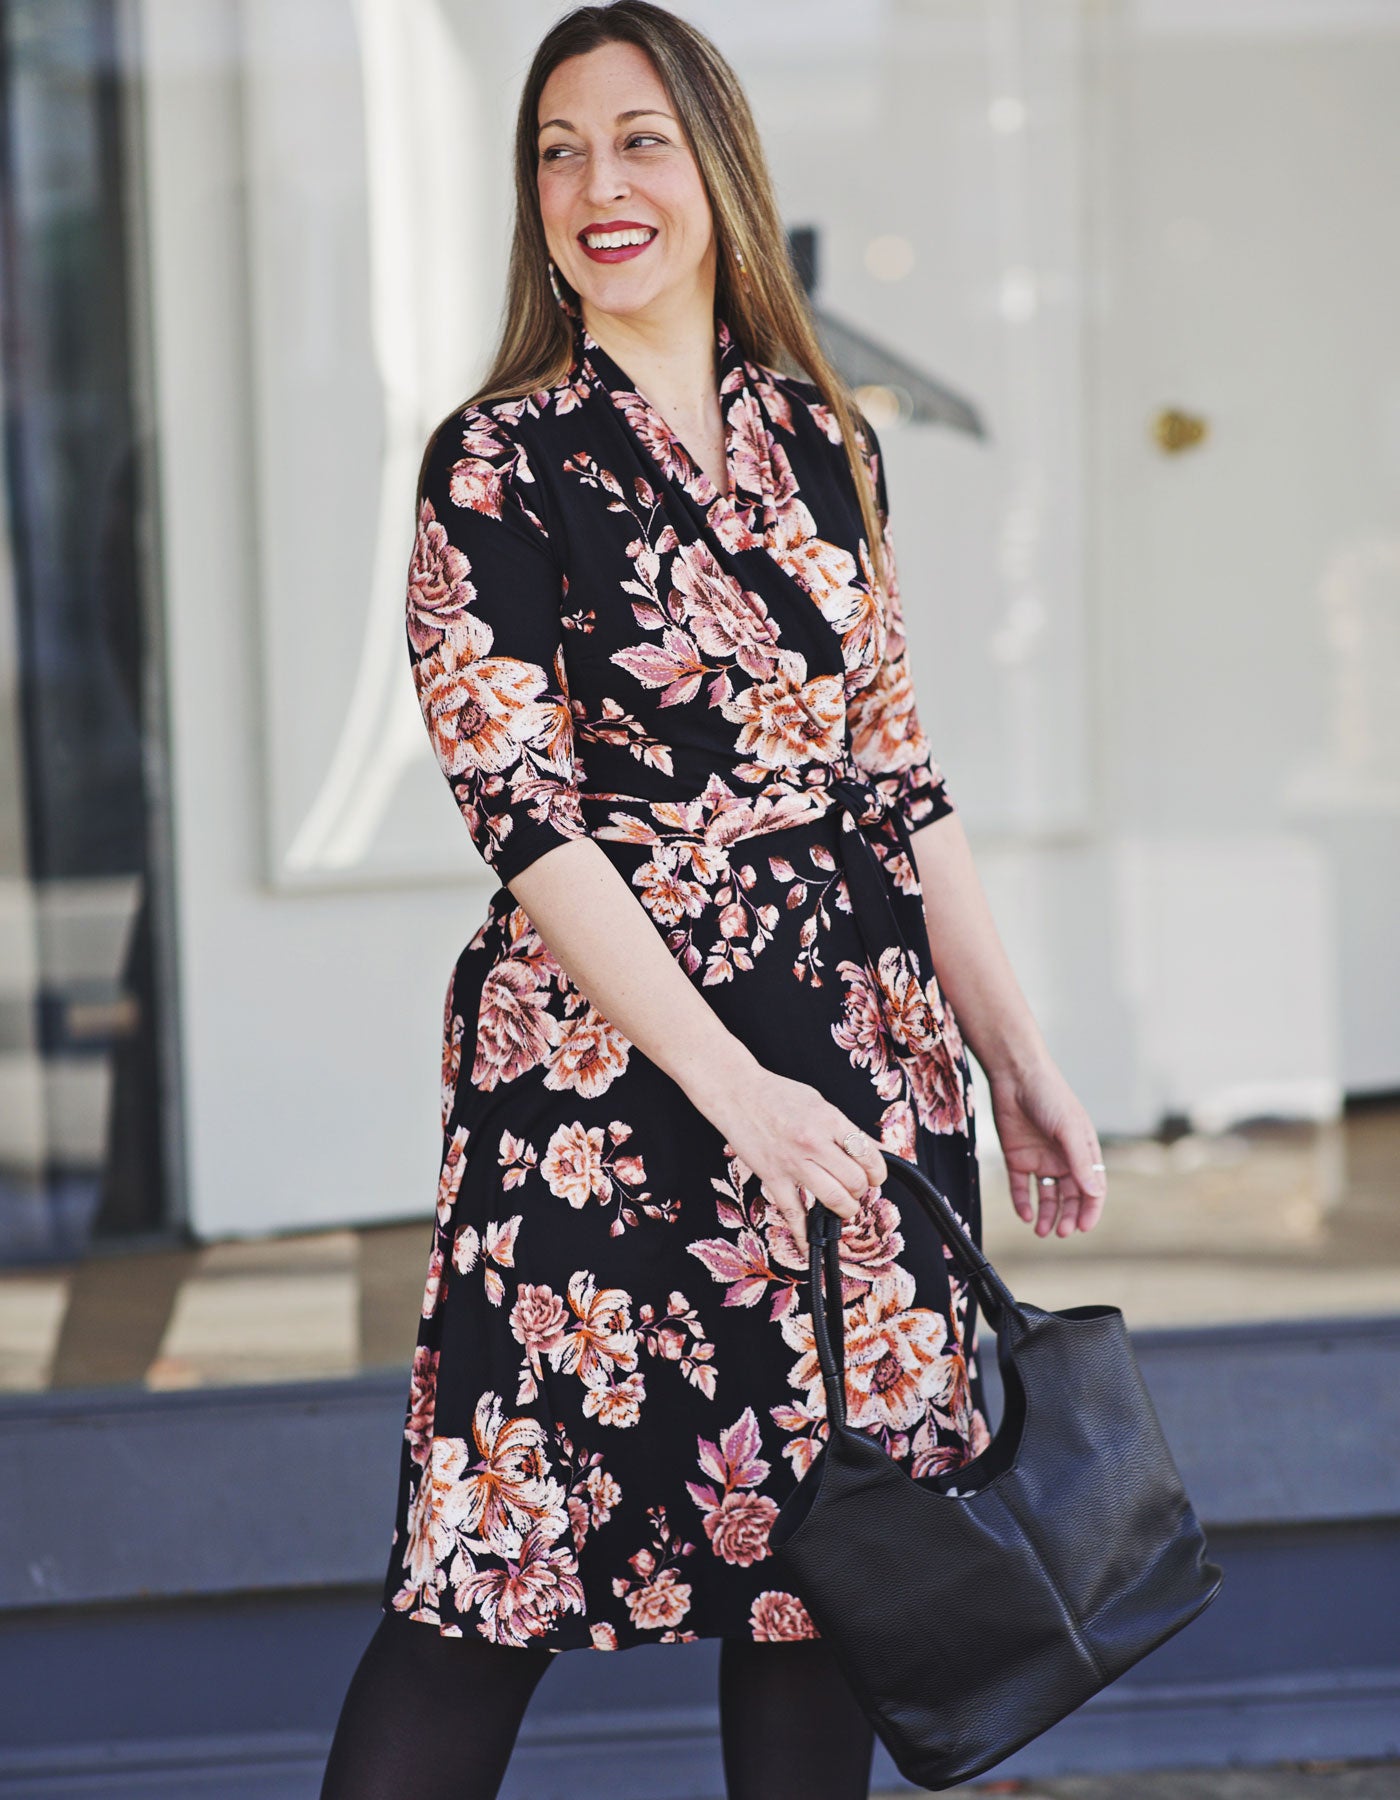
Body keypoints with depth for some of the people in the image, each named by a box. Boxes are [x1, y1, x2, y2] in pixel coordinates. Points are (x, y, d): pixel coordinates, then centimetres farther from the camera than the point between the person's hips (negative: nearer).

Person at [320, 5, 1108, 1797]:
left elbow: (893, 777, 14)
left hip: (859, 1058, 5)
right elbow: (525, 814, -12)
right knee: (506, 1569, -4)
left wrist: (1016, 1056, 11)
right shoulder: (499, 461, -4)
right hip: (604, 1067, -4)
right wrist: (734, 1087, -19)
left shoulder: (822, 442, 10)